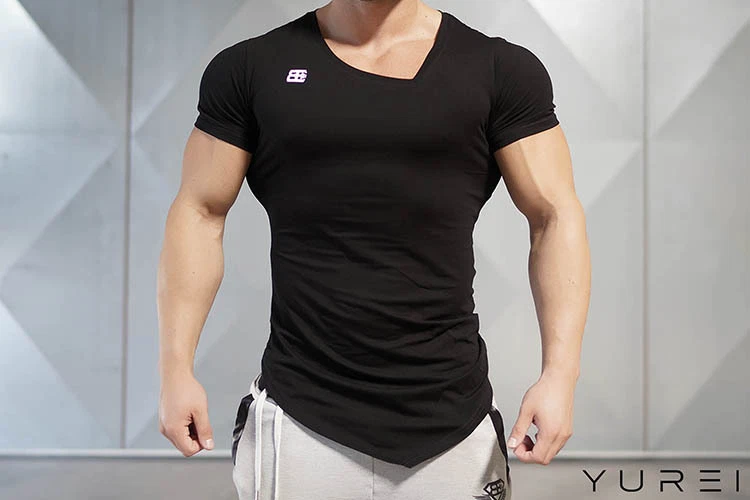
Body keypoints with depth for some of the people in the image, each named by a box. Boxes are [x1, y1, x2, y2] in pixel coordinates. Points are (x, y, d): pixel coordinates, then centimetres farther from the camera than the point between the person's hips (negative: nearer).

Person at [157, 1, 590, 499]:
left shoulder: (502, 70, 1)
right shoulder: (250, 67, 3)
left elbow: (556, 216, -1)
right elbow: (200, 214, 4)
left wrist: (560, 373, -11)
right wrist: (177, 368, -2)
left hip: (452, 417, 0)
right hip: (299, 417, 0)